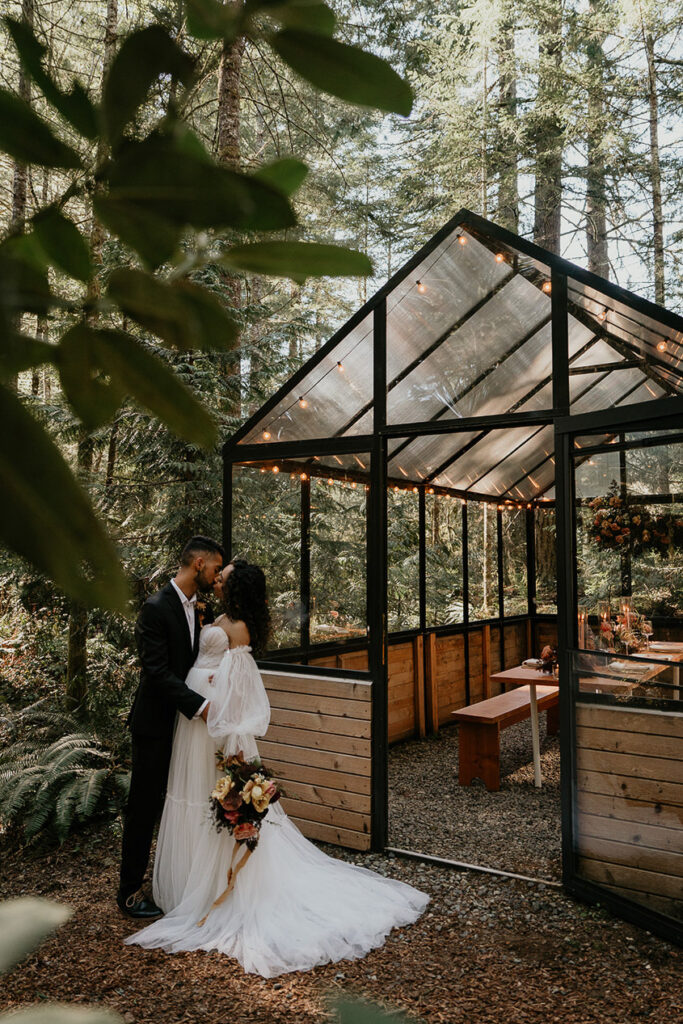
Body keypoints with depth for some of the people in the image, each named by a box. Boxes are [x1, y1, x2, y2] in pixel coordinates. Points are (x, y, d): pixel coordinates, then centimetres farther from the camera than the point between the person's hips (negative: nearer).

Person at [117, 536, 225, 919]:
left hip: (187, 721, 7)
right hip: (156, 724, -7)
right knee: (145, 806, 6)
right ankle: (130, 890, 22)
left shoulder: (199, 608, 5)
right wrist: (201, 705, -29)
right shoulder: (156, 608, -20)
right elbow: (158, 671, -24)